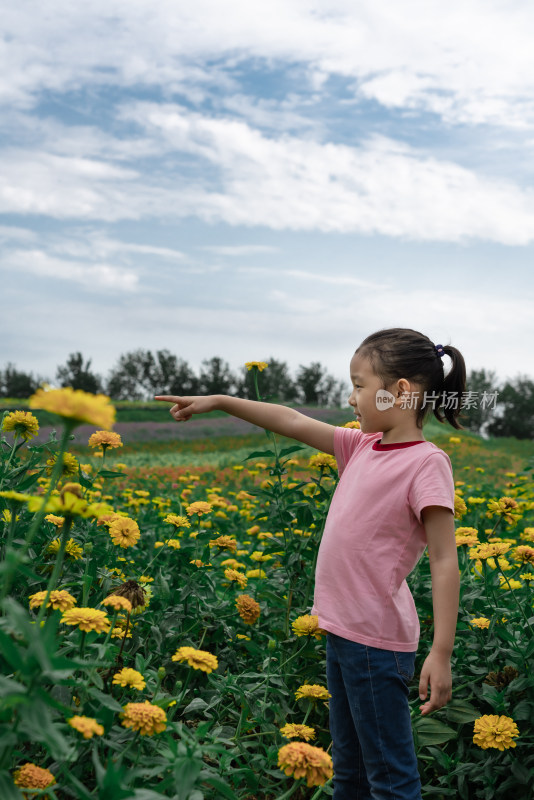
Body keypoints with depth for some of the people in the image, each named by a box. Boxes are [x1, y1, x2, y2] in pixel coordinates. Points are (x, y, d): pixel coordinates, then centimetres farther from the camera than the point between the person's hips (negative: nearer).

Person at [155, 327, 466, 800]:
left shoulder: (425, 463, -15)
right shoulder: (363, 447, 8)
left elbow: (445, 563, -17)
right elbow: (295, 424, 14)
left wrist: (441, 654, -20)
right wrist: (219, 401, 14)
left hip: (377, 640, -8)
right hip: (343, 631, 8)